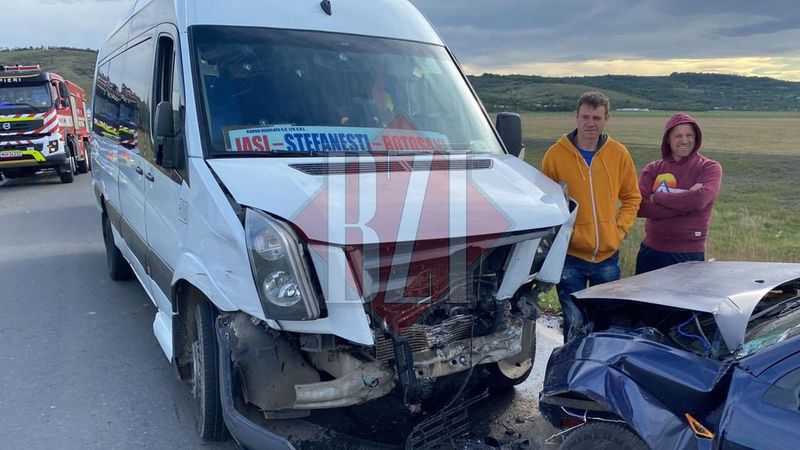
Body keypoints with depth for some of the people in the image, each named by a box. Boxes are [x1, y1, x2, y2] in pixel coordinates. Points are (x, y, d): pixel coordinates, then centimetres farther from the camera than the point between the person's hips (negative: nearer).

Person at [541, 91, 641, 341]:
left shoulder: (619, 153, 3)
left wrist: (619, 229, 0)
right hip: (570, 255, -3)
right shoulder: (556, 154, -5)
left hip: (608, 255, 3)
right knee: (575, 323, -1)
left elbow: (632, 197, 12)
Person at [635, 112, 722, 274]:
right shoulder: (653, 169, 6)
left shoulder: (710, 168, 0)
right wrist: (685, 202, -16)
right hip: (651, 250, 2)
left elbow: (699, 200, -20)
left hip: (690, 254, -2)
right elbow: (640, 207, -10)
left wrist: (657, 197, -10)